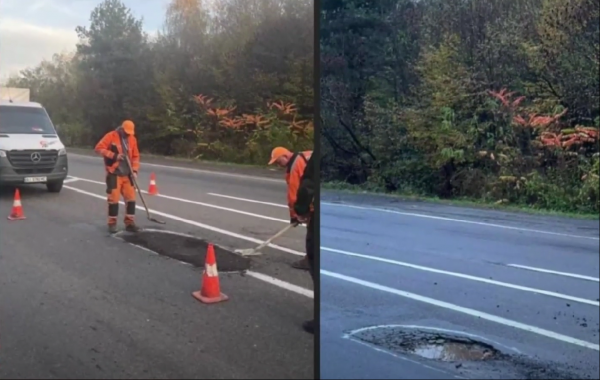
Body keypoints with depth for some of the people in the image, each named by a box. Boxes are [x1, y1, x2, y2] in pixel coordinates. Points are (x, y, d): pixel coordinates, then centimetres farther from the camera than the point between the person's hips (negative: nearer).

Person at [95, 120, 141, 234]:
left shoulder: (132, 139, 8)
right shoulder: (111, 136, -8)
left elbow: (135, 156, 11)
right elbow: (99, 148, -12)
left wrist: (134, 170, -1)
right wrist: (114, 156, -19)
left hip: (127, 174, 5)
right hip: (114, 174, -5)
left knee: (131, 198, 3)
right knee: (114, 198, -3)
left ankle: (130, 223, 13)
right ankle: (112, 223, 9)